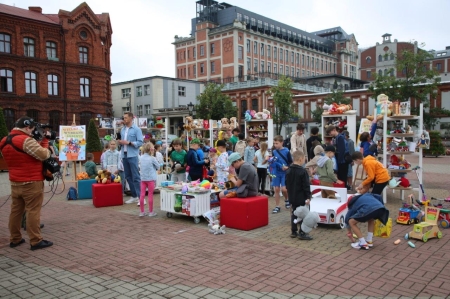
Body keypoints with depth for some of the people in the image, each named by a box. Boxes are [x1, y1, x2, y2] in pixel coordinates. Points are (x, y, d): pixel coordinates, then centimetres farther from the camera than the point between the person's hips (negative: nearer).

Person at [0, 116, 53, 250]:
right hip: (31, 182, -8)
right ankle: (36, 241, 2)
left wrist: (41, 142, 9)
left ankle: (14, 239, 23)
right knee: (33, 211, -3)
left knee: (16, 210, 14)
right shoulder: (26, 140, -18)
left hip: (14, 182, 8)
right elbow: (43, 155, -19)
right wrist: (45, 141, -4)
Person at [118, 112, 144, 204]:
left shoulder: (136, 129, -3)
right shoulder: (123, 129, 15)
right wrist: (120, 142, 1)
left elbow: (140, 142, -9)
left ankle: (140, 197, -6)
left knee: (136, 177, -8)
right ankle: (134, 196, 18)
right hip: (124, 155, 7)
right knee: (128, 176, 10)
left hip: (132, 155, -7)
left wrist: (128, 143, -16)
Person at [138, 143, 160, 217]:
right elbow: (158, 167, -1)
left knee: (142, 195, 6)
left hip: (143, 178, 4)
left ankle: (142, 212, 12)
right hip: (151, 178, -4)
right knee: (150, 195, 3)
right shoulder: (152, 158, -10)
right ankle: (151, 212, 10)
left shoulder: (141, 157, 4)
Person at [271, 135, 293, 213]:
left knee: (283, 189, -11)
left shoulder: (286, 151, -8)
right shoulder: (274, 152, 1)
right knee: (276, 189, 4)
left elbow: (291, 163, -3)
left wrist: (287, 167, -19)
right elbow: (273, 162, 8)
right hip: (276, 173, 3)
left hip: (284, 173, -3)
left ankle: (286, 199, 22)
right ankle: (277, 207, 14)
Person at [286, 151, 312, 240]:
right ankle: (302, 233, 4)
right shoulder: (303, 171, -17)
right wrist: (308, 197, -14)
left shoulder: (288, 171, 6)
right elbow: (306, 186, -17)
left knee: (294, 213, 15)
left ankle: (293, 232, 20)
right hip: (301, 198, -7)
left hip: (292, 197, 7)